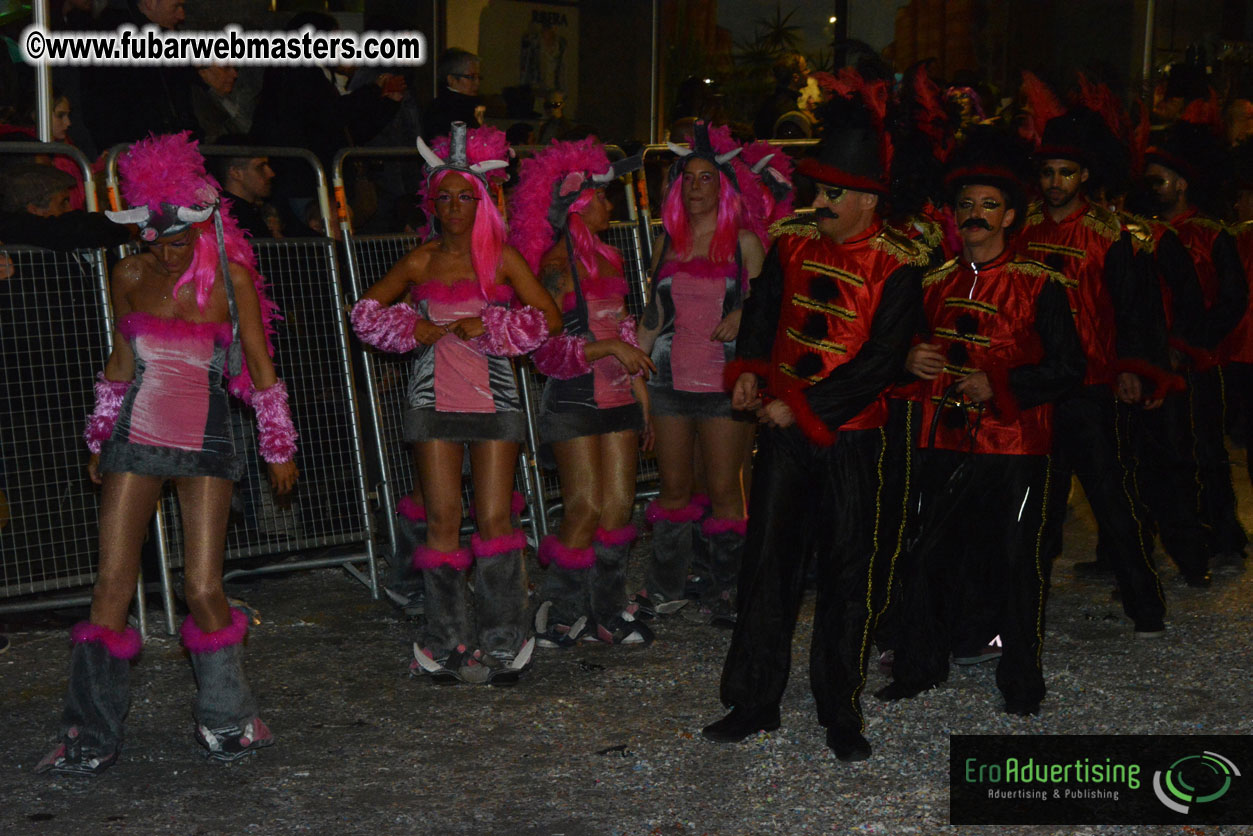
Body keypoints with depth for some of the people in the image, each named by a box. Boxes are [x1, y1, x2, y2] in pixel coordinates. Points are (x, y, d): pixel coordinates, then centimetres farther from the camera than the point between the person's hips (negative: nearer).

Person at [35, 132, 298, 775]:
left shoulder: (230, 275, -3)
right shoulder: (132, 276, 4)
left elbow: (260, 363, 3)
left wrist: (279, 447, 5)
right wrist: (100, 439, 19)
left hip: (204, 441, -2)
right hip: (137, 437, 2)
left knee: (204, 588, -6)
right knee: (111, 586, -2)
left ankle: (228, 721, 17)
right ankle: (90, 738, 9)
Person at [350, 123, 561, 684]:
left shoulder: (501, 257, 3)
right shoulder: (421, 262, 8)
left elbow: (548, 318, -2)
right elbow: (366, 312, 10)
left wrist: (485, 329, -10)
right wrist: (418, 329, -5)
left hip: (493, 399, -1)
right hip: (435, 400, 1)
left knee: (495, 519, -4)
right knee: (442, 520, -1)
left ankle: (502, 643, 7)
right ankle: (446, 644, 9)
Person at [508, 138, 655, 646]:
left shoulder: (607, 259, 14)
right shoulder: (553, 267, -9)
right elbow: (546, 351, -14)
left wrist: (642, 392, 18)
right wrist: (608, 347, -20)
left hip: (617, 397, 7)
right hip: (574, 400, -7)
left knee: (618, 506, 4)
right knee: (585, 508, -8)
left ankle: (605, 611, 13)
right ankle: (557, 614, 6)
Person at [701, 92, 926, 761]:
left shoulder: (896, 265, -11)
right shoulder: (793, 242, 4)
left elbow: (880, 360, -15)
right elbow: (762, 311, 16)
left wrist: (803, 408, -18)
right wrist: (748, 371, -3)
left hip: (849, 435, -4)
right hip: (782, 428, 4)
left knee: (847, 572, 4)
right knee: (767, 560, 5)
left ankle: (841, 713, 17)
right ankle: (753, 702, 16)